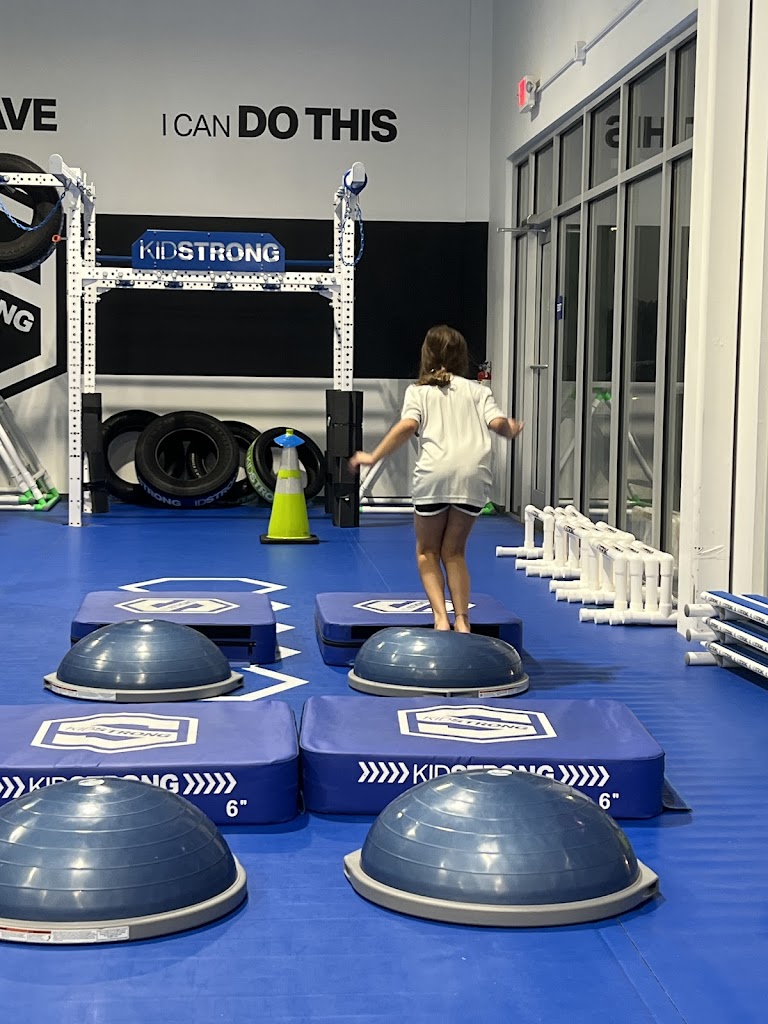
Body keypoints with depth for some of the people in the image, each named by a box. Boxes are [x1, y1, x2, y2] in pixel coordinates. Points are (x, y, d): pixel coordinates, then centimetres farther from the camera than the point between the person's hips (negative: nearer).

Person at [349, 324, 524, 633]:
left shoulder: (418, 390, 16)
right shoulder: (477, 390, 21)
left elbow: (408, 426, -2)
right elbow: (498, 423, 6)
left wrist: (373, 457, 4)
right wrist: (511, 430, 29)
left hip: (435, 472, -2)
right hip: (474, 475, 2)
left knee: (427, 550, 15)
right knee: (454, 551, 17)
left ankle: (441, 618, -1)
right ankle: (462, 620, 6)